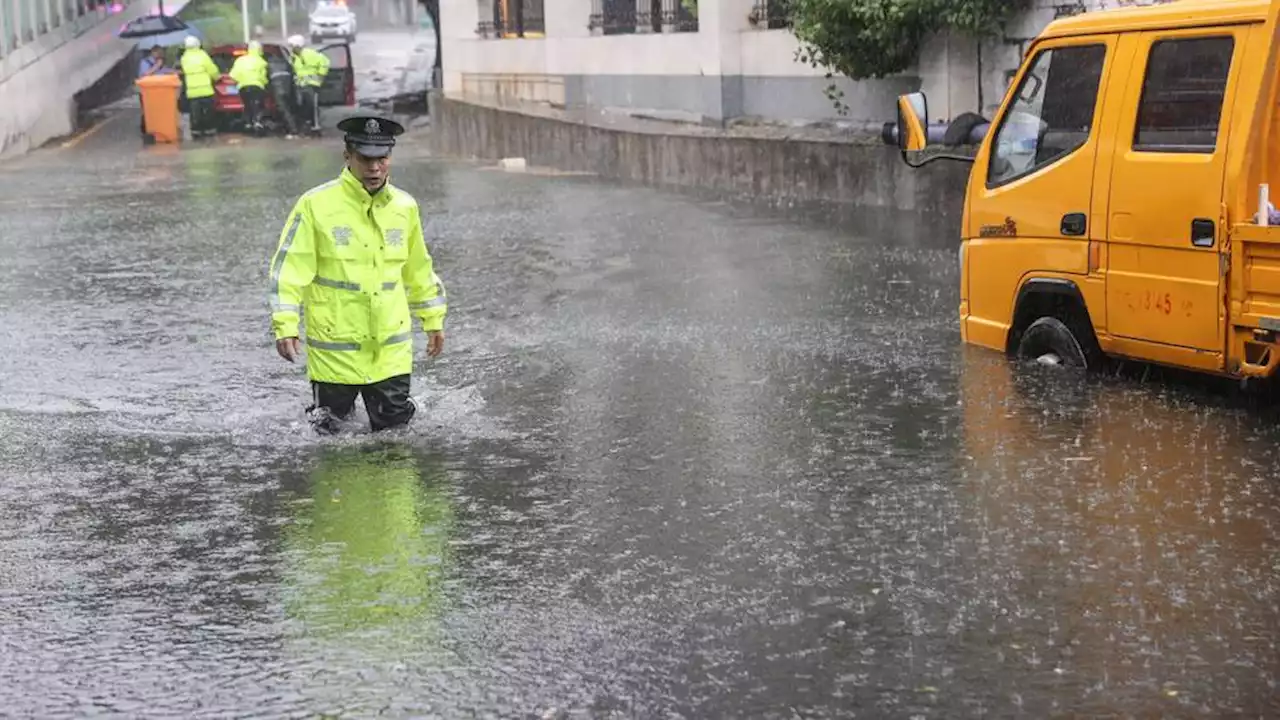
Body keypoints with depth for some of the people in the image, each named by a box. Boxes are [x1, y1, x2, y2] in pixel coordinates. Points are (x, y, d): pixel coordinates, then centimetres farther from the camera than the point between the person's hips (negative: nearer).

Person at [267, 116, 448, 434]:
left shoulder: (405, 206, 5)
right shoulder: (316, 205, -9)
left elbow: (419, 269, 17)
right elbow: (289, 267, -9)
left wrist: (433, 320, 20)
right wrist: (285, 325, -17)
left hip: (391, 350, 3)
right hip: (334, 350, -3)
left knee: (395, 426, 6)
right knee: (330, 432, 7)